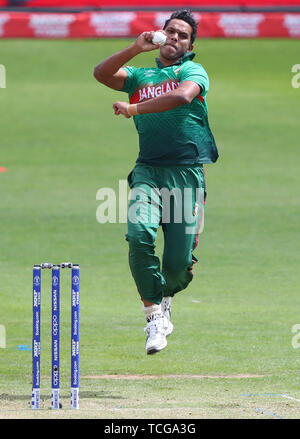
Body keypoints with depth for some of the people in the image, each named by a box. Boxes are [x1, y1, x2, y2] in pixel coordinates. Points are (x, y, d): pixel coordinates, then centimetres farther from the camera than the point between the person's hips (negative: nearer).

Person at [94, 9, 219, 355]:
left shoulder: (194, 72, 9)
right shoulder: (140, 76, 20)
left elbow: (182, 96, -13)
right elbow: (101, 73, 4)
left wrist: (133, 109, -14)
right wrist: (136, 48, -5)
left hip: (187, 172, -2)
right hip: (148, 171, 2)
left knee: (179, 262, -6)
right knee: (140, 235, -25)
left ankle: (165, 297, 29)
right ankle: (154, 315, -14)